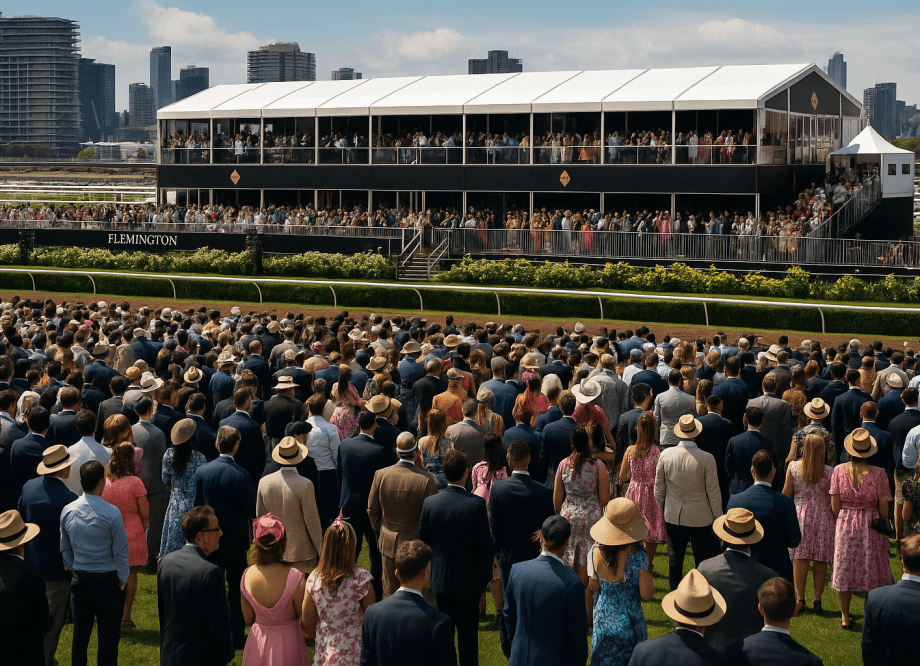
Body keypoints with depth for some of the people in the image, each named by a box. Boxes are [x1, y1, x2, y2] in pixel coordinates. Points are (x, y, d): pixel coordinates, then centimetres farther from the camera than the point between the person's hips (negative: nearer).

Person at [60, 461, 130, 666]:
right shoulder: (111, 514, -18)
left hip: (80, 580, 4)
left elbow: (65, 549, 7)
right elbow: (120, 551, -10)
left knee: (80, 634, 14)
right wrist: (122, 580, 3)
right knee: (108, 635, 6)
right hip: (108, 580, -4)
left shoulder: (68, 511, -4)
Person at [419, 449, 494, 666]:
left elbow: (423, 541, 1)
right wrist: (487, 573, 4)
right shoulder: (476, 504, -19)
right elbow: (485, 543, -11)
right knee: (468, 631, 9)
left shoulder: (429, 503, -10)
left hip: (440, 577, 3)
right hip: (469, 578, -3)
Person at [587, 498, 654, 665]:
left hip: (603, 619, 2)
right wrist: (648, 568, -4)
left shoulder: (595, 552, -15)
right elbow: (646, 595, -17)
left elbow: (593, 587, -2)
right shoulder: (637, 555, -23)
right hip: (630, 620, -2)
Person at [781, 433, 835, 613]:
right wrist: (835, 522, 10)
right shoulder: (829, 472, -6)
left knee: (800, 558, 5)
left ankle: (800, 600, 3)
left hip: (800, 515, 1)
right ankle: (817, 601, 9)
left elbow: (786, 494, 5)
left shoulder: (793, 467, -3)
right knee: (820, 561, 6)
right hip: (823, 518, -1)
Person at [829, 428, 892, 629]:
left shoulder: (839, 470, -9)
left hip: (845, 524, 1)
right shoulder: (878, 473, -14)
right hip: (871, 525, -1)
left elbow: (835, 503, -5)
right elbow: (883, 505, -9)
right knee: (873, 569, 13)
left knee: (844, 569, 12)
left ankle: (845, 616, 19)